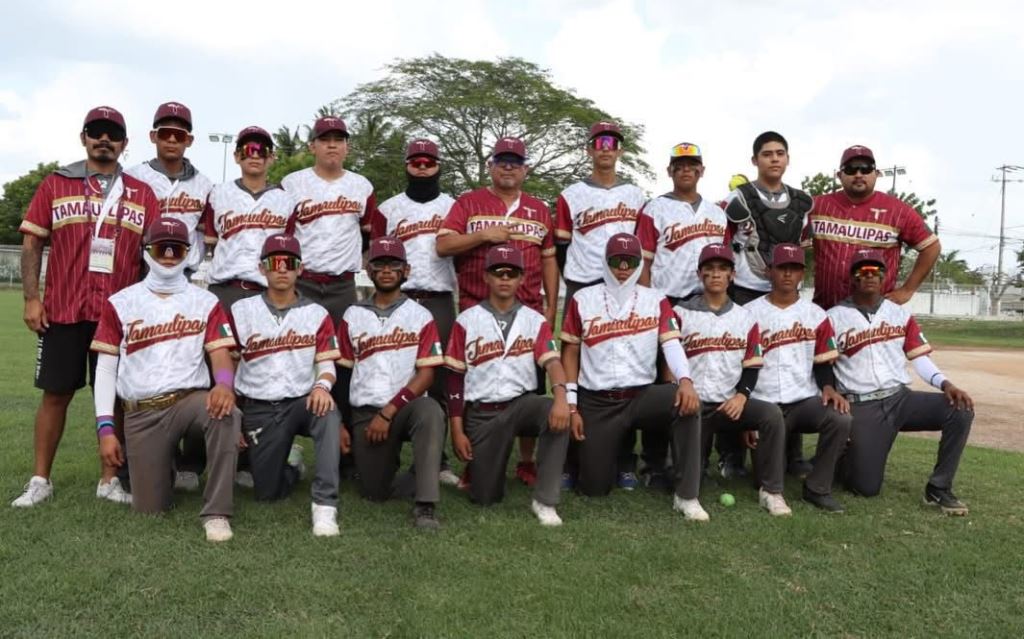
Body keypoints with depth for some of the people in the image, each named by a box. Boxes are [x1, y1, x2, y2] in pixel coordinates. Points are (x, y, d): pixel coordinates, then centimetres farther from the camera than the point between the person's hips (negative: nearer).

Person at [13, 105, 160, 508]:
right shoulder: (54, 185, 8)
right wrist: (31, 298, -3)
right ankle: (40, 480, 16)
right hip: (62, 310, 0)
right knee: (56, 394, 6)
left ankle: (110, 480, 14)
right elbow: (32, 242, 6)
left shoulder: (141, 194, 8)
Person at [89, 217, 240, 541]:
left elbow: (220, 355, -5)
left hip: (190, 399, -1)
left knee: (226, 413, -37)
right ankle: (167, 465, 33)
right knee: (149, 508, -2)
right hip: (141, 413, 1)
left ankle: (216, 512, -27)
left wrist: (224, 383, -30)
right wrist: (105, 428, -2)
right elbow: (106, 368, 6)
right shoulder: (120, 303, 6)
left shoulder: (206, 303, 5)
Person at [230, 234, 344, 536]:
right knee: (267, 493, -2)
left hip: (303, 403, -1)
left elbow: (326, 364, -1)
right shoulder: (241, 311, 3)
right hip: (258, 411, 1)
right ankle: (290, 462, 34)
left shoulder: (317, 315, 3)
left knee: (328, 411, -37)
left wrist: (322, 386, -26)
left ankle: (325, 504, -33)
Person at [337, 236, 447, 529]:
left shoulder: (420, 316, 3)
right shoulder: (352, 316, 10)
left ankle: (425, 505, -34)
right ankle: (387, 462, 32)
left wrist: (389, 412, -15)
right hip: (365, 413, 2)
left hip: (407, 406, -2)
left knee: (431, 412, -37)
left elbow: (426, 374, -6)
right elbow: (341, 373, 10)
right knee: (375, 492, -3)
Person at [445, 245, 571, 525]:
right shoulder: (467, 321, 0)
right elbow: (455, 378, 1)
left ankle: (544, 501, -22)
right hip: (481, 414, 0)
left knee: (557, 413, -33)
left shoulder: (535, 321, 3)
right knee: (485, 496, -3)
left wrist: (560, 395, -35)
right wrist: (457, 430, -4)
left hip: (522, 404, 1)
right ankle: (482, 461, 34)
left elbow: (551, 362, -13)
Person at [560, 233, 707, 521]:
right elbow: (570, 353, 4)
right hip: (596, 403, 0)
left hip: (643, 395, 0)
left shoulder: (656, 300, 3)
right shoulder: (583, 300, 2)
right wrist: (571, 406, -2)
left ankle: (686, 496, -22)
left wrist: (685, 380, -32)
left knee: (687, 403, -32)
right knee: (594, 487, 0)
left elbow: (671, 344, -11)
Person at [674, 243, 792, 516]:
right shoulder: (681, 313, 2)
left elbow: (752, 366, 7)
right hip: (693, 404, -2)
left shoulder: (746, 318, 10)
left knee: (772, 414, -28)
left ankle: (770, 491, -16)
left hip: (731, 402, 2)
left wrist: (742, 394, -12)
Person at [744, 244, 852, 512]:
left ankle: (818, 488, -12)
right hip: (763, 405, -1)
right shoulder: (749, 314, 4)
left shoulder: (816, 314, 10)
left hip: (806, 400, 2)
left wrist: (828, 387, -13)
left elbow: (823, 362, 10)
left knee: (840, 419, -31)